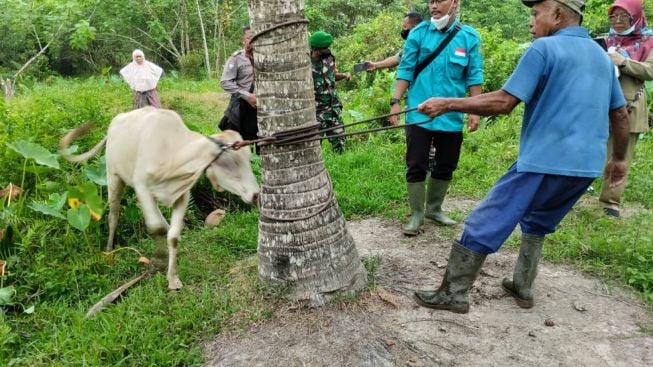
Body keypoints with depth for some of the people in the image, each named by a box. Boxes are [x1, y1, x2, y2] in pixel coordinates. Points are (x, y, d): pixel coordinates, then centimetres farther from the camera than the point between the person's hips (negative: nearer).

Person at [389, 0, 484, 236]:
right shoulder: (418, 33, -1)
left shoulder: (469, 37, 2)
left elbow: (473, 76, 3)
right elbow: (406, 70, 0)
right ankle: (417, 214, 14)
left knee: (446, 166, 13)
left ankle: (434, 208, 31)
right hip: (419, 114, -2)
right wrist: (396, 101, -8)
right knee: (416, 166, 1)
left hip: (451, 116, 2)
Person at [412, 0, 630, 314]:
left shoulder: (544, 48, -7)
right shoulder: (601, 55, 16)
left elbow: (504, 102, -15)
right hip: (586, 166, 8)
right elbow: (620, 114, 19)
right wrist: (619, 159, 31)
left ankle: (453, 294, 5)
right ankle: (523, 288, 29)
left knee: (485, 224, 0)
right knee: (537, 223, 27)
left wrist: (447, 104, -10)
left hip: (543, 162, -8)